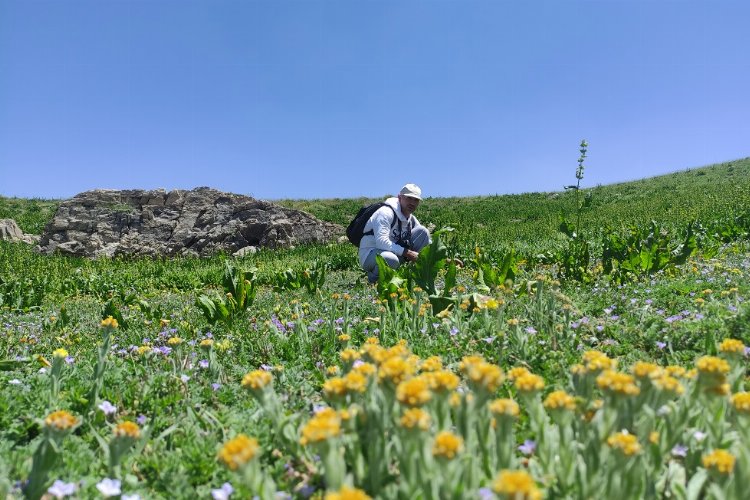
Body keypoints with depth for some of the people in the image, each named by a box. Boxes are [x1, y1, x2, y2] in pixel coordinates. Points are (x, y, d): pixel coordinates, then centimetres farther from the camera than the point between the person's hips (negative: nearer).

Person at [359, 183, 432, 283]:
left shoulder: (412, 220, 7)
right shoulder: (386, 213, -19)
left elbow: (426, 241, 15)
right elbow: (381, 241, -31)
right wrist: (406, 252, -30)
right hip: (370, 254, -7)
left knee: (422, 231, -4)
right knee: (391, 260, -44)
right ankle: (374, 276, -9)